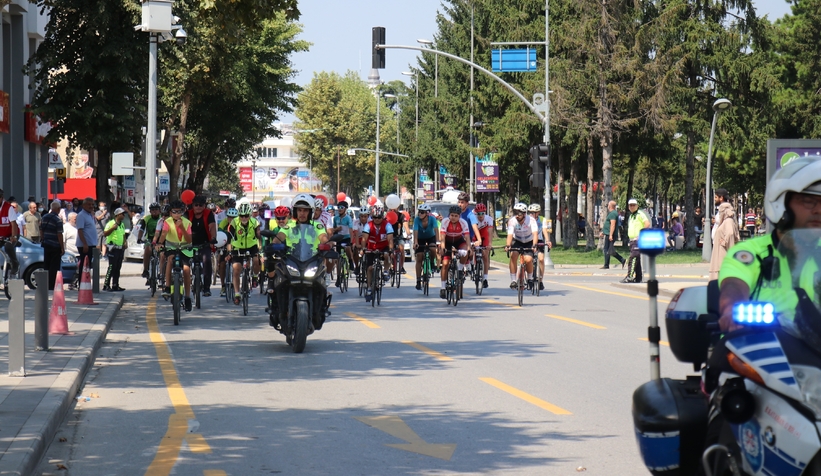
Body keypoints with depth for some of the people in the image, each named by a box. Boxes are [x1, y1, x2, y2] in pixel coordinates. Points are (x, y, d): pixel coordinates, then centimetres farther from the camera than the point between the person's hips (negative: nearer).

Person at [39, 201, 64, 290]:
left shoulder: (44, 217, 7)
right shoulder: (58, 220, -14)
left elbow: (41, 231, 14)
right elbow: (59, 235, -16)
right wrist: (62, 248, -10)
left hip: (46, 245, 7)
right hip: (55, 246, -7)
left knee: (46, 265, 13)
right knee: (54, 266, -2)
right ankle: (51, 286, -3)